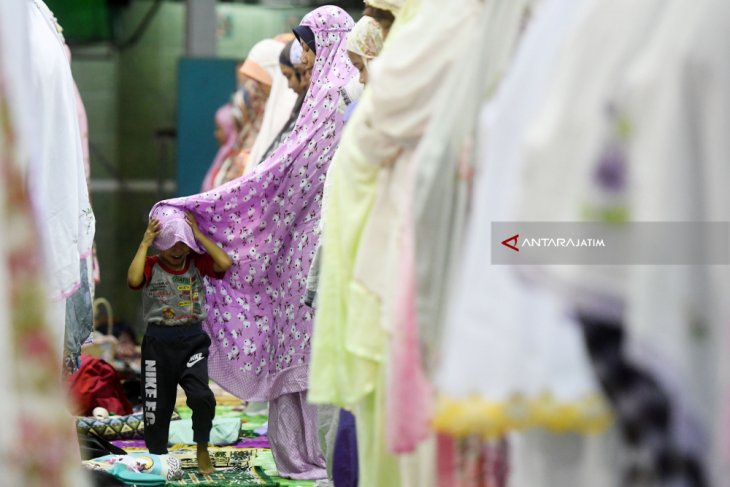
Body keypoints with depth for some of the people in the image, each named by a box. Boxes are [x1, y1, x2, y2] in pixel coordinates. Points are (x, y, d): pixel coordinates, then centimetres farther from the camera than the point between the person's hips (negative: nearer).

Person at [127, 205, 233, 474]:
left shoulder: (197, 262, 2)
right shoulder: (151, 265, -3)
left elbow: (225, 263, -16)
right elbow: (133, 280, -25)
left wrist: (199, 235, -10)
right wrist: (145, 243, -18)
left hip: (192, 340, 0)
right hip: (158, 342, 0)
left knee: (201, 396, -19)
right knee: (157, 403, 6)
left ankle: (202, 450, 4)